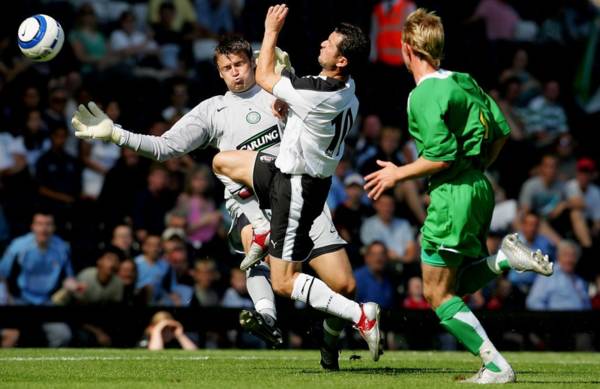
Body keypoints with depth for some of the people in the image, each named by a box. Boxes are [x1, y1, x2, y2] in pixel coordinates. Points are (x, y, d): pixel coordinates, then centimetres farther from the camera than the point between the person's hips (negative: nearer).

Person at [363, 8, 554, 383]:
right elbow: (502, 131, 11)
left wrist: (398, 174, -6)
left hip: (453, 194, -9)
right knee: (463, 283, 22)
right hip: (481, 187, 9)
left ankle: (497, 366, -5)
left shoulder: (423, 96, -16)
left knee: (439, 294, 1)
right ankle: (507, 257, -3)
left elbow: (441, 157, -20)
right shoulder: (464, 81, 9)